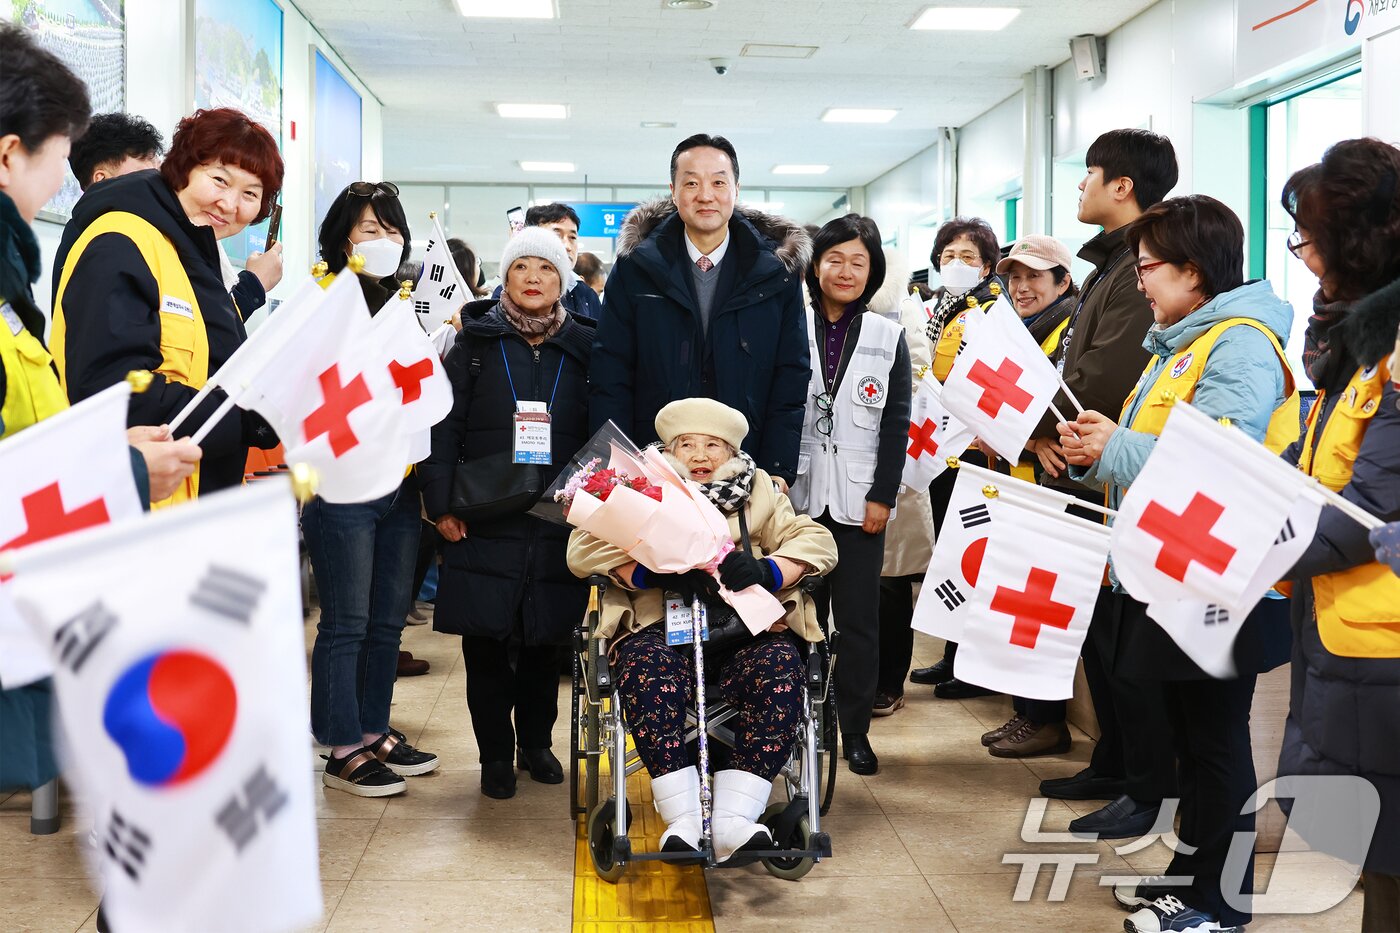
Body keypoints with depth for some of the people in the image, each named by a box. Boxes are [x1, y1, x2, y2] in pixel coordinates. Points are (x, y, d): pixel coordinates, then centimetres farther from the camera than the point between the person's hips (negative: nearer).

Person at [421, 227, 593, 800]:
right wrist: (441, 505, -8)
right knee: (487, 642, 2)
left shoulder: (583, 348, 7)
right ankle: (495, 754, 15)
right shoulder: (476, 343, 3)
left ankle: (535, 743, 27)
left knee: (546, 639, 9)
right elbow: (444, 426, -1)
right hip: (485, 524, -1)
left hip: (558, 523, 1)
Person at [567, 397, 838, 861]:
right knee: (647, 666, -34)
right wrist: (655, 571, -15)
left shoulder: (760, 490, 20)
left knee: (781, 667, -29)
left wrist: (765, 571, -14)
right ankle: (682, 821, -33)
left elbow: (817, 541, 8)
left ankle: (733, 821, -33)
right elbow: (584, 548, 2)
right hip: (661, 628, -1)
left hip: (746, 632, 1)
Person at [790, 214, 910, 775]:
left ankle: (855, 730, 14)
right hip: (798, 496, 0)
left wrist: (883, 496, -4)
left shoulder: (888, 338, 6)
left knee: (858, 618, 4)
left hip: (858, 500, 1)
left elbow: (897, 424, 3)